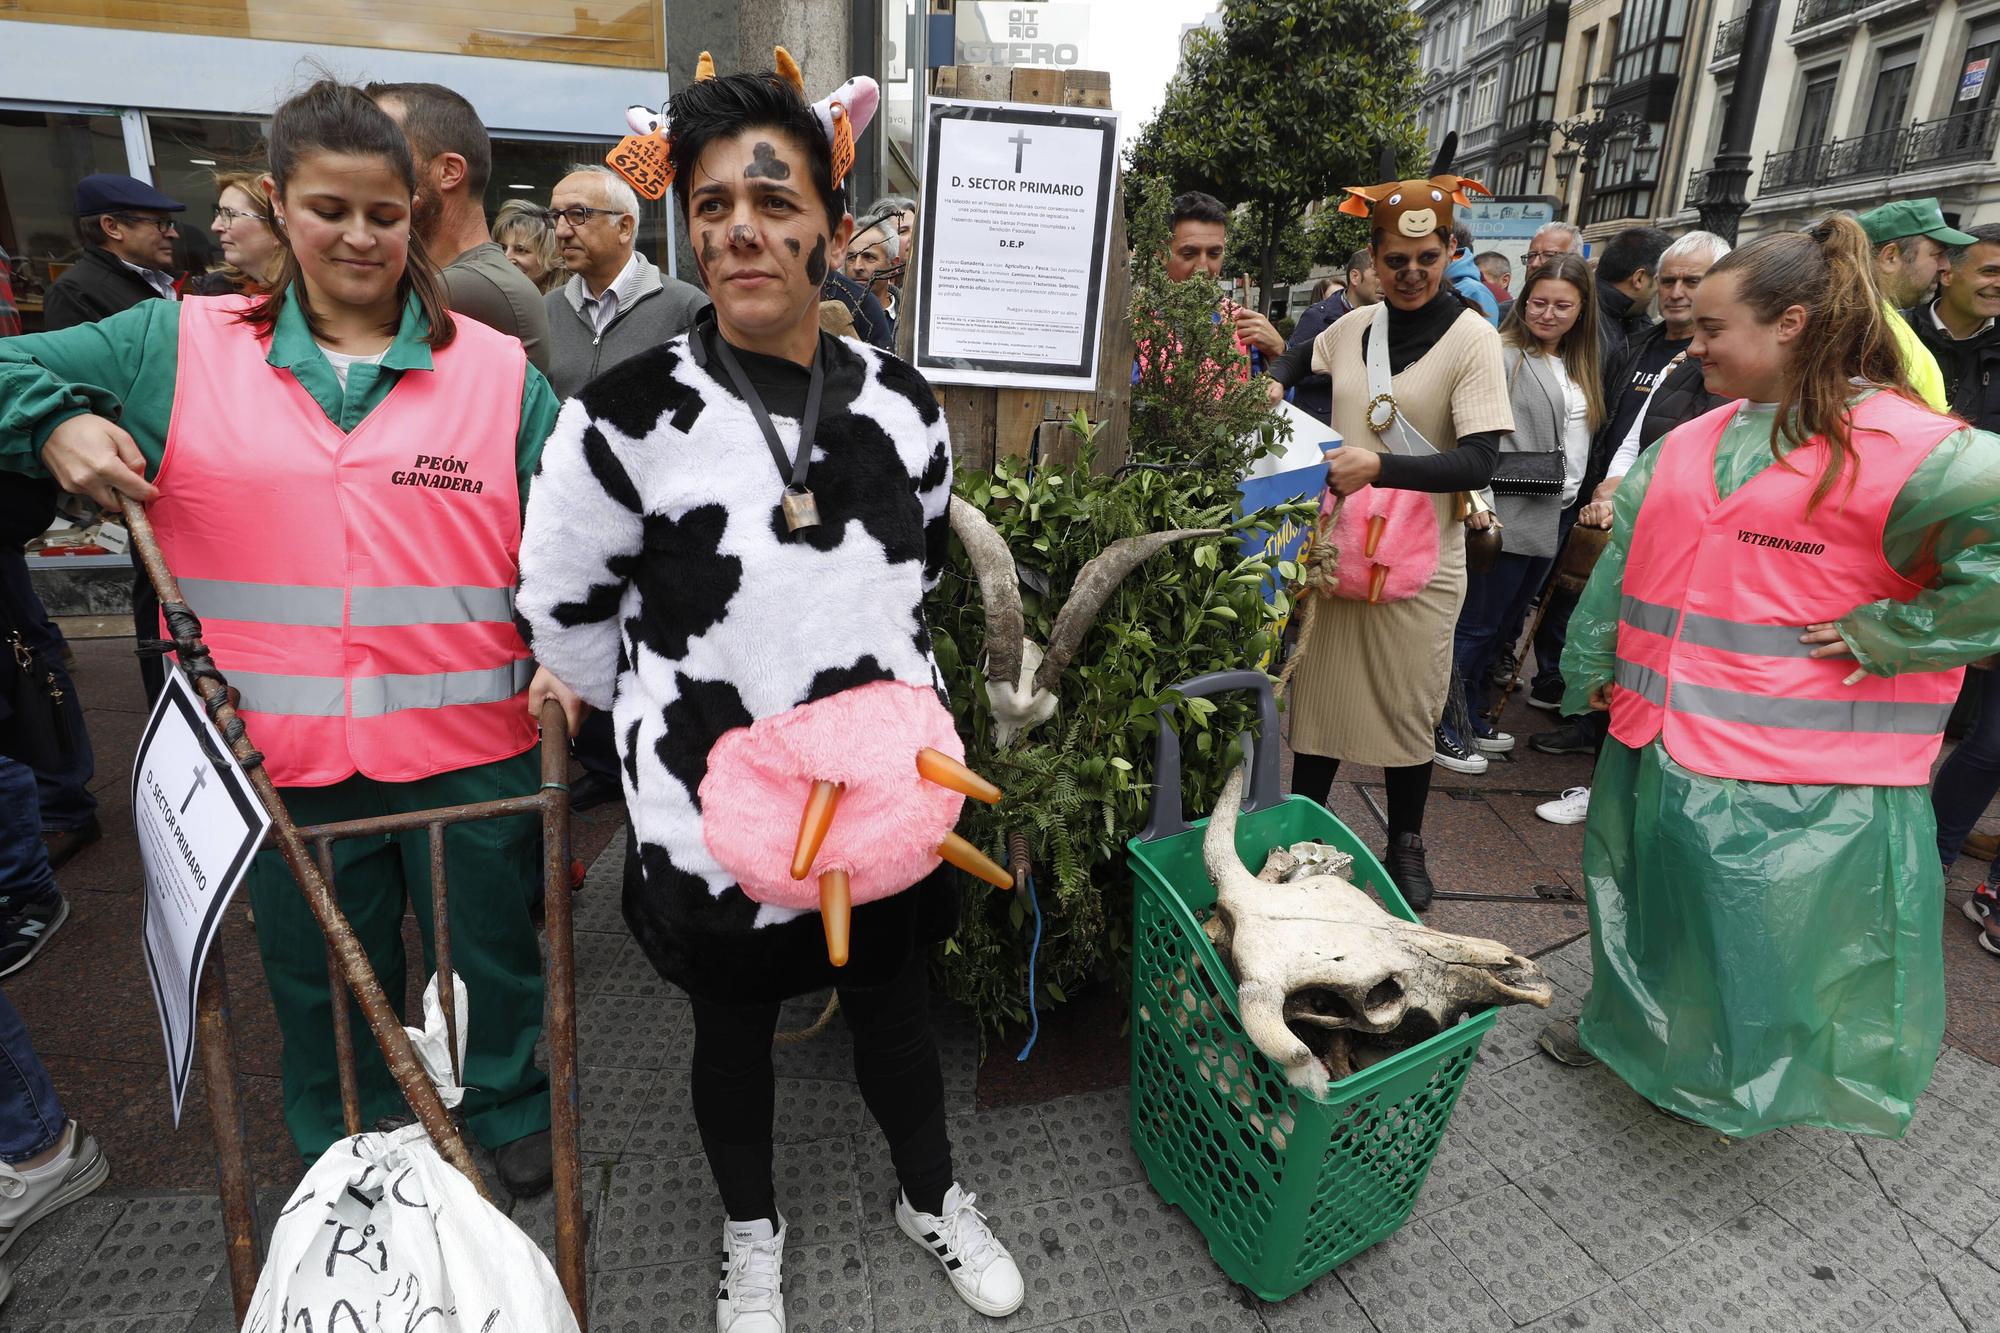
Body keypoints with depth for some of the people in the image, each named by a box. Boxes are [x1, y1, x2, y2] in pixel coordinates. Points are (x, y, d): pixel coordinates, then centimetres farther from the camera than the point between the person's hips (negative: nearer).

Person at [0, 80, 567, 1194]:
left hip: (471, 748, -1)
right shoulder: (182, 348, 3)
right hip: (288, 757, 2)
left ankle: (514, 1112, 46)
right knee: (325, 977, 20)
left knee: (495, 951, 18)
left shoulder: (500, 371, -1)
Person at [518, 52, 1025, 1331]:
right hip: (714, 809, -2)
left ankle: (932, 1195, 52)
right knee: (734, 1026, 21)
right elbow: (562, 607, -5)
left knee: (898, 1007, 22)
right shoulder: (629, 412, -16)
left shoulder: (902, 402, -4)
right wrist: (669, 717, 3)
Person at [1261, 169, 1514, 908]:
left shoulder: (1472, 337, -7)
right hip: (1336, 542, 4)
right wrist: (1273, 385, 5)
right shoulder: (1351, 327, 6)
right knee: (1318, 688, 9)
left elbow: (1479, 461, -16)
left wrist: (1380, 467, -31)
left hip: (1421, 556, -3)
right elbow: (1298, 360, 28)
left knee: (1406, 703, 7)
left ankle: (1405, 846, 27)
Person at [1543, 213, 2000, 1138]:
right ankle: (1631, 1023, 46)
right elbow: (1626, 557, 12)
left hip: (1796, 782, -6)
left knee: (1762, 931, 11)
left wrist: (1888, 634, -19)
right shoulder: (1693, 442, 7)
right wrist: (1593, 665, 12)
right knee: (1651, 895, 22)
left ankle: (1730, 1074, 36)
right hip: (1657, 740, 6)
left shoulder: (1900, 446, -13)